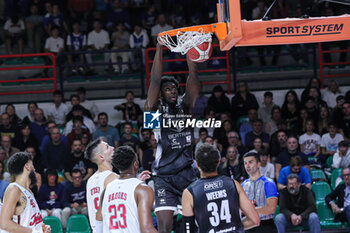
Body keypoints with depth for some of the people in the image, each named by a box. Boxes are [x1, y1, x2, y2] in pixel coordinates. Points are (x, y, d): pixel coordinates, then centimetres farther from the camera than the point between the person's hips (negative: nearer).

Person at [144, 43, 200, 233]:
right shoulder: (155, 110, 0)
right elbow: (155, 81, -10)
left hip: (187, 173, 3)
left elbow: (193, 76, 2)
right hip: (164, 177, -3)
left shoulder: (185, 107, 10)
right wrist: (159, 48, -12)